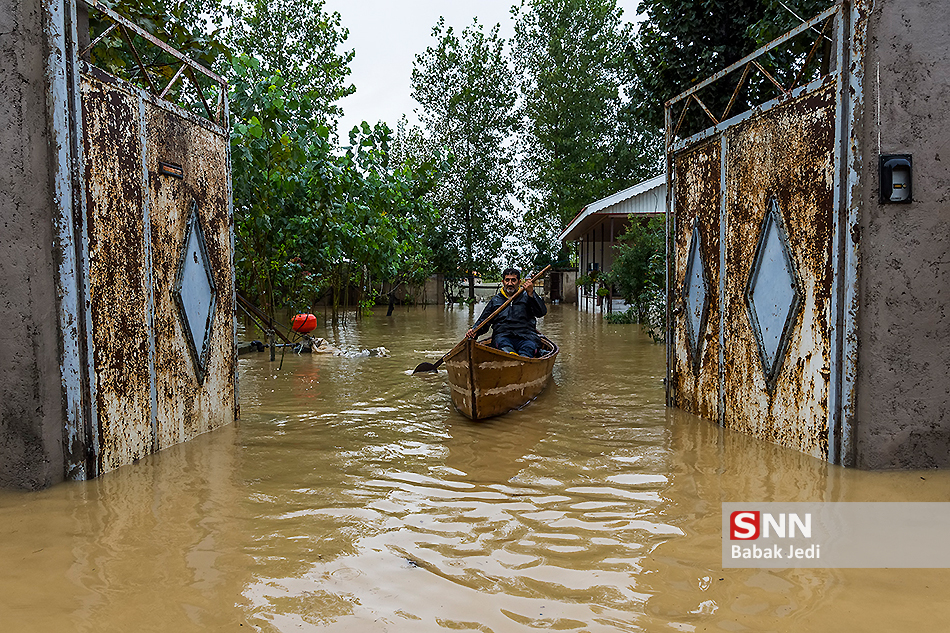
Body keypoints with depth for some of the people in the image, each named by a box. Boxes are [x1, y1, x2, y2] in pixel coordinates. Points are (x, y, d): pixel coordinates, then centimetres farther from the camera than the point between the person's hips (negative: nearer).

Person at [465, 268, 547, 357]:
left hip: (526, 336, -1)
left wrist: (531, 293, -9)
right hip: (502, 335, 2)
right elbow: (483, 320, 24)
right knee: (506, 349, -37)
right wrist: (474, 330, 2)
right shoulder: (495, 300, 25)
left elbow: (542, 312, 4)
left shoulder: (526, 297, 19)